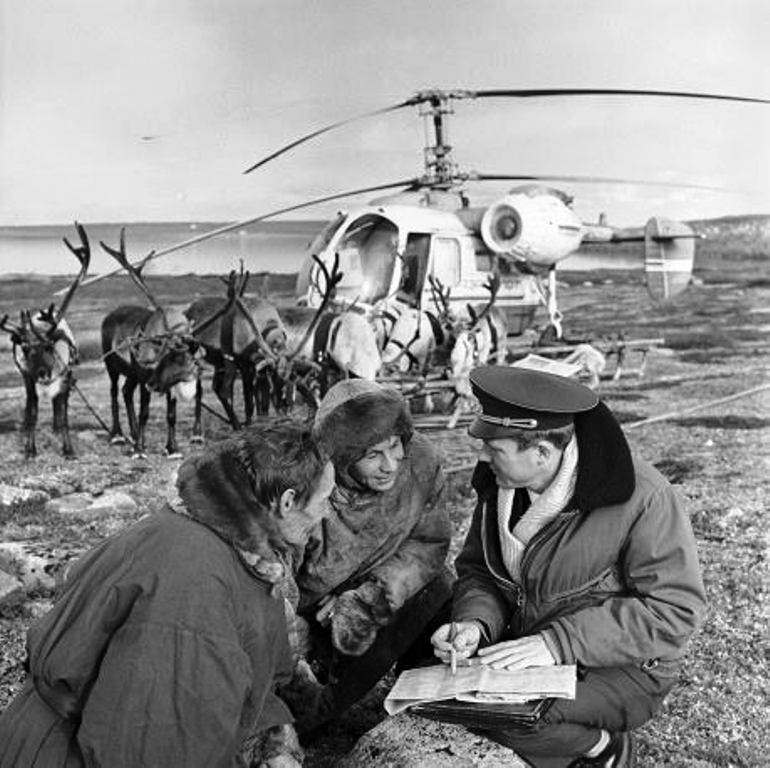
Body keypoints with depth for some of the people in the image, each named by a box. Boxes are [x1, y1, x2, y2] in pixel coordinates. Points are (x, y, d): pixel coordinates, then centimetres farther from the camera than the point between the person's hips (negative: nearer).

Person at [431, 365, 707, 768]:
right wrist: (475, 623, -19)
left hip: (621, 668, -6)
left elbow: (676, 609, -23)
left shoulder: (642, 497, -24)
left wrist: (558, 643, -30)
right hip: (526, 651, 7)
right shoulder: (500, 480, -5)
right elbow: (477, 570, 5)